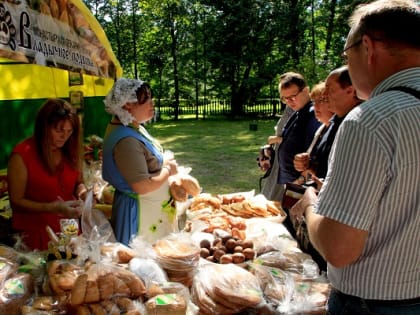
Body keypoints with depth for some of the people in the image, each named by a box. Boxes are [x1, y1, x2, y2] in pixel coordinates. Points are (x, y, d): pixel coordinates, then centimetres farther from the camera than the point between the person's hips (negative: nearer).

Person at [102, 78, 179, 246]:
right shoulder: (127, 141, -28)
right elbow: (143, 186, -28)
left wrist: (165, 162, 1)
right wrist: (168, 170, -14)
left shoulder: (133, 127, 3)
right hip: (140, 212, -10)